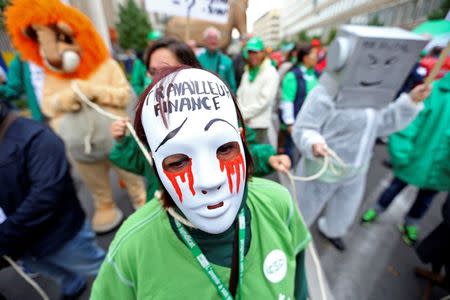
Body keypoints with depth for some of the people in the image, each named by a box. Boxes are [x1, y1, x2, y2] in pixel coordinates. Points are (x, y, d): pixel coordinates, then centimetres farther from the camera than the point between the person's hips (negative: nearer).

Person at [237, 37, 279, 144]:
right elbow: (240, 96, 12)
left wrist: (245, 113, -11)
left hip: (260, 124, -5)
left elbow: (265, 99, -12)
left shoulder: (270, 73, -3)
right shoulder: (247, 73, 16)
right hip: (243, 123, 6)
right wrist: (240, 114, -4)